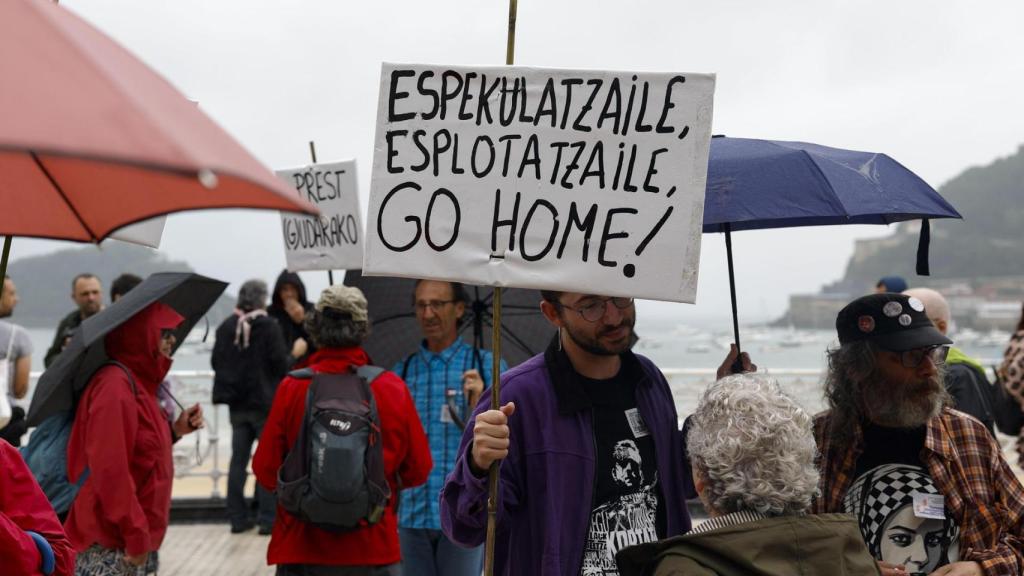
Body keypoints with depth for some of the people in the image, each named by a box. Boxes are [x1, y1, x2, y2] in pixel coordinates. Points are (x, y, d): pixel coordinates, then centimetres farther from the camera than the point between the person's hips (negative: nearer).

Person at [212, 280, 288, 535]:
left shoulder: (225, 327, 3)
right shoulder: (269, 327, -13)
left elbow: (216, 362, 8)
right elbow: (281, 364, -14)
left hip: (237, 405, 5)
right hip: (265, 403, -5)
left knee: (238, 459, 10)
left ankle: (237, 518, 13)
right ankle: (267, 519, 1)